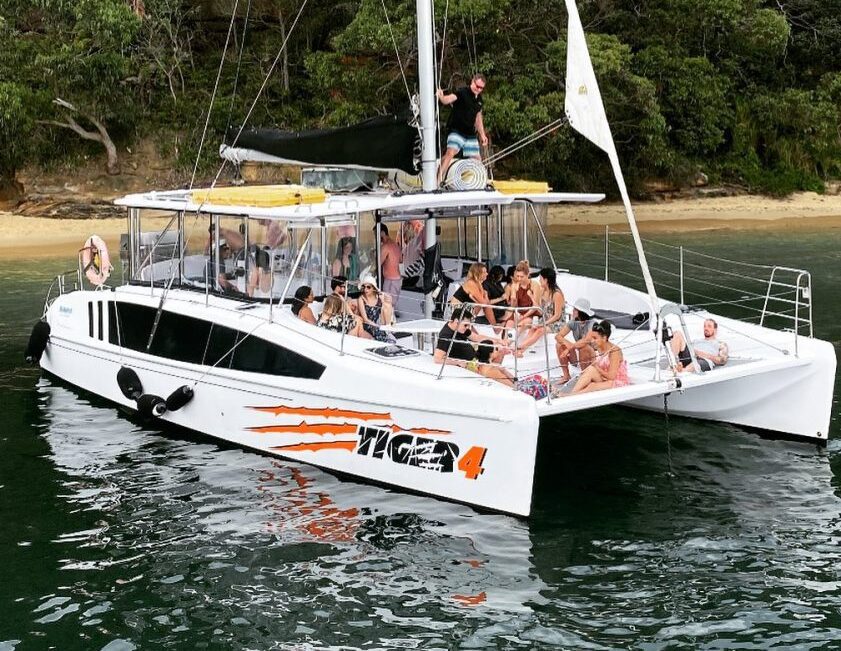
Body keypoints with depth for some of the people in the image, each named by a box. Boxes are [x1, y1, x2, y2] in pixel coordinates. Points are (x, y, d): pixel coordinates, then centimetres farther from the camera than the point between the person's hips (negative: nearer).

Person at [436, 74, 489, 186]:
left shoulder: (479, 99, 13)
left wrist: (482, 135, 23)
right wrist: (441, 97, -47)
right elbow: (448, 99, -25)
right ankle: (439, 180, -33)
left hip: (471, 135, 7)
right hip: (456, 131, -7)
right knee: (450, 152, -29)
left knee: (477, 159, 13)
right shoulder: (462, 93, -9)